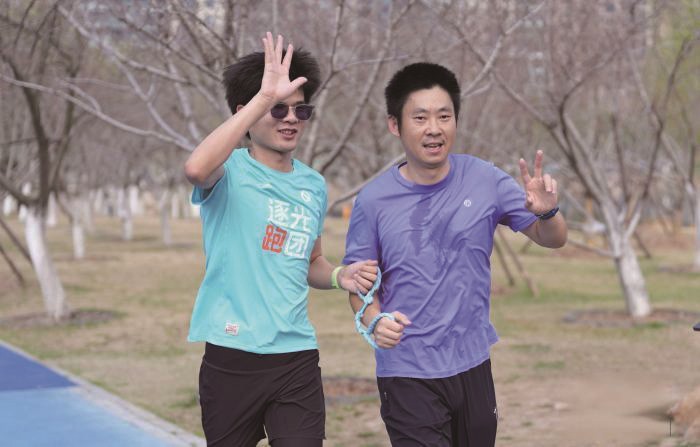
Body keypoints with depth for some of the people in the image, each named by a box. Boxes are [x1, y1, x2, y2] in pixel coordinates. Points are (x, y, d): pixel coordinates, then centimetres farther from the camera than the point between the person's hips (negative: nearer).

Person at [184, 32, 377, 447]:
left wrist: (339, 276, 2)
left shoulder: (314, 186, 11)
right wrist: (264, 98, -33)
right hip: (232, 357, -4)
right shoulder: (230, 171, -6)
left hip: (297, 357, 4)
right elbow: (196, 169, -32)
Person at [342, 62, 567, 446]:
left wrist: (547, 212, -19)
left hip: (472, 364, 3)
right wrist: (374, 319, -21)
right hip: (407, 374, -3)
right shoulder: (374, 201, -8)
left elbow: (552, 240, 4)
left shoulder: (484, 180, -3)